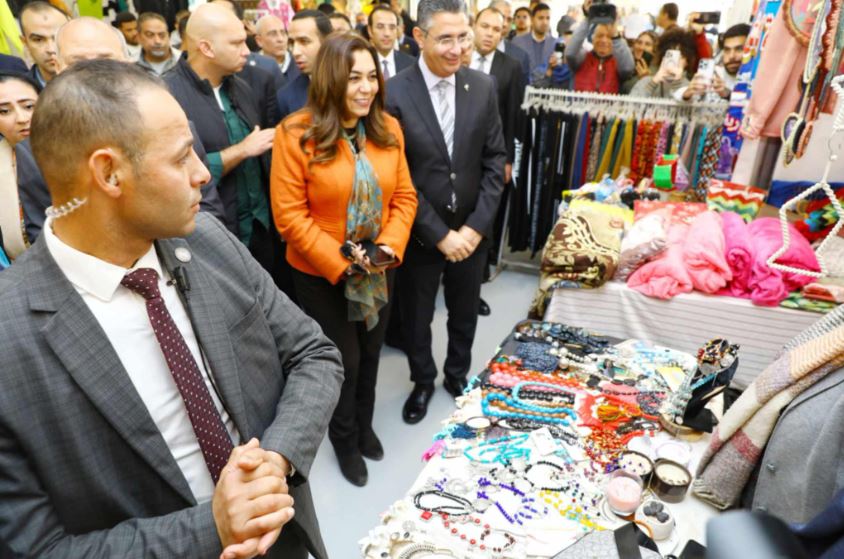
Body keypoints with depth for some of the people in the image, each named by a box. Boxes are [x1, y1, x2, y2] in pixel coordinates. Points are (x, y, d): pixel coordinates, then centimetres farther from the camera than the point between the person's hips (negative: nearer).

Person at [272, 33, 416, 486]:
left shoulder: (389, 129, -2)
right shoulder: (296, 133, -17)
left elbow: (404, 197, 1)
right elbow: (289, 214, -17)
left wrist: (390, 246, -15)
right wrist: (340, 262, -22)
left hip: (379, 271, 4)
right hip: (321, 274, -4)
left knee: (370, 353, 20)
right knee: (344, 360, 11)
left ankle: (364, 424, 48)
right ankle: (344, 438, 40)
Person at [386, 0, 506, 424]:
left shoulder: (483, 87, -2)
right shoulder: (394, 94, -14)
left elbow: (495, 162, 0)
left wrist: (476, 226, -9)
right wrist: (439, 234, -15)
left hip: (471, 231, 3)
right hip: (420, 235, -3)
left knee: (465, 313, 20)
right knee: (416, 317, 15)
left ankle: (458, 374, 45)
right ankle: (422, 381, 41)